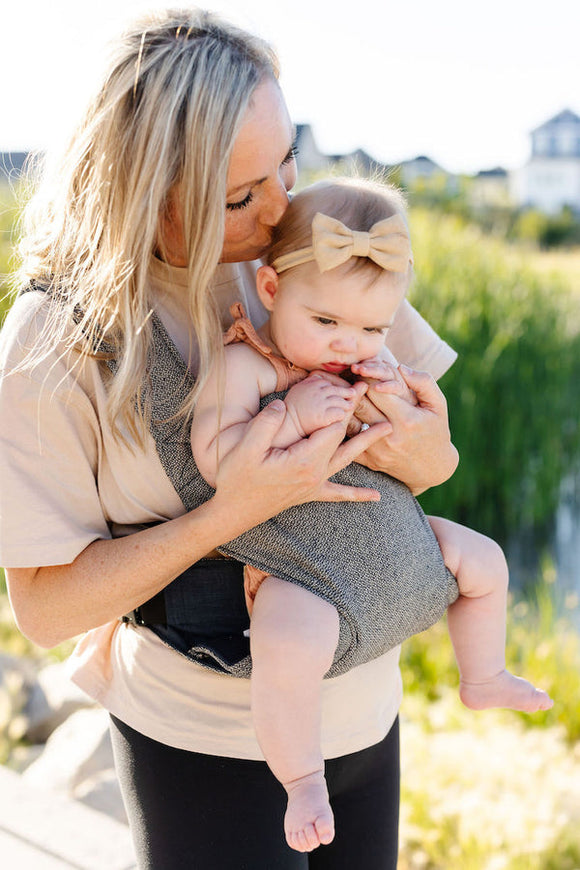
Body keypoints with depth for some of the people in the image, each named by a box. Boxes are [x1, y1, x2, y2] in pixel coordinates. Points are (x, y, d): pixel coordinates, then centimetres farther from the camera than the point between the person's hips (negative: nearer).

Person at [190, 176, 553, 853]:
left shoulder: (370, 358, 3)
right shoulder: (242, 362, -17)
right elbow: (213, 460, -26)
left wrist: (400, 399, -11)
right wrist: (293, 418, -34)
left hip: (382, 529, 7)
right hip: (290, 555, -7)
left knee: (483, 560, 14)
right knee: (293, 642, -35)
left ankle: (482, 678, 40)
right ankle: (302, 782, -9)